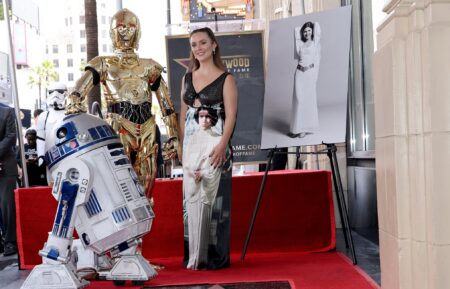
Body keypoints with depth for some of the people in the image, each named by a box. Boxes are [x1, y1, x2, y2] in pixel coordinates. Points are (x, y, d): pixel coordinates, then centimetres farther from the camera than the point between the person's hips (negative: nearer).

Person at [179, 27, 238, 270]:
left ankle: (214, 255, 2)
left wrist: (222, 145, -20)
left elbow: (231, 115, -8)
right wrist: (182, 146, 13)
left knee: (212, 196, -7)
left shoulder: (225, 79, 0)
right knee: (191, 197, 5)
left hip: (214, 143, -5)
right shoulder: (187, 78, 15)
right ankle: (194, 255, 14)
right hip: (191, 144, 5)